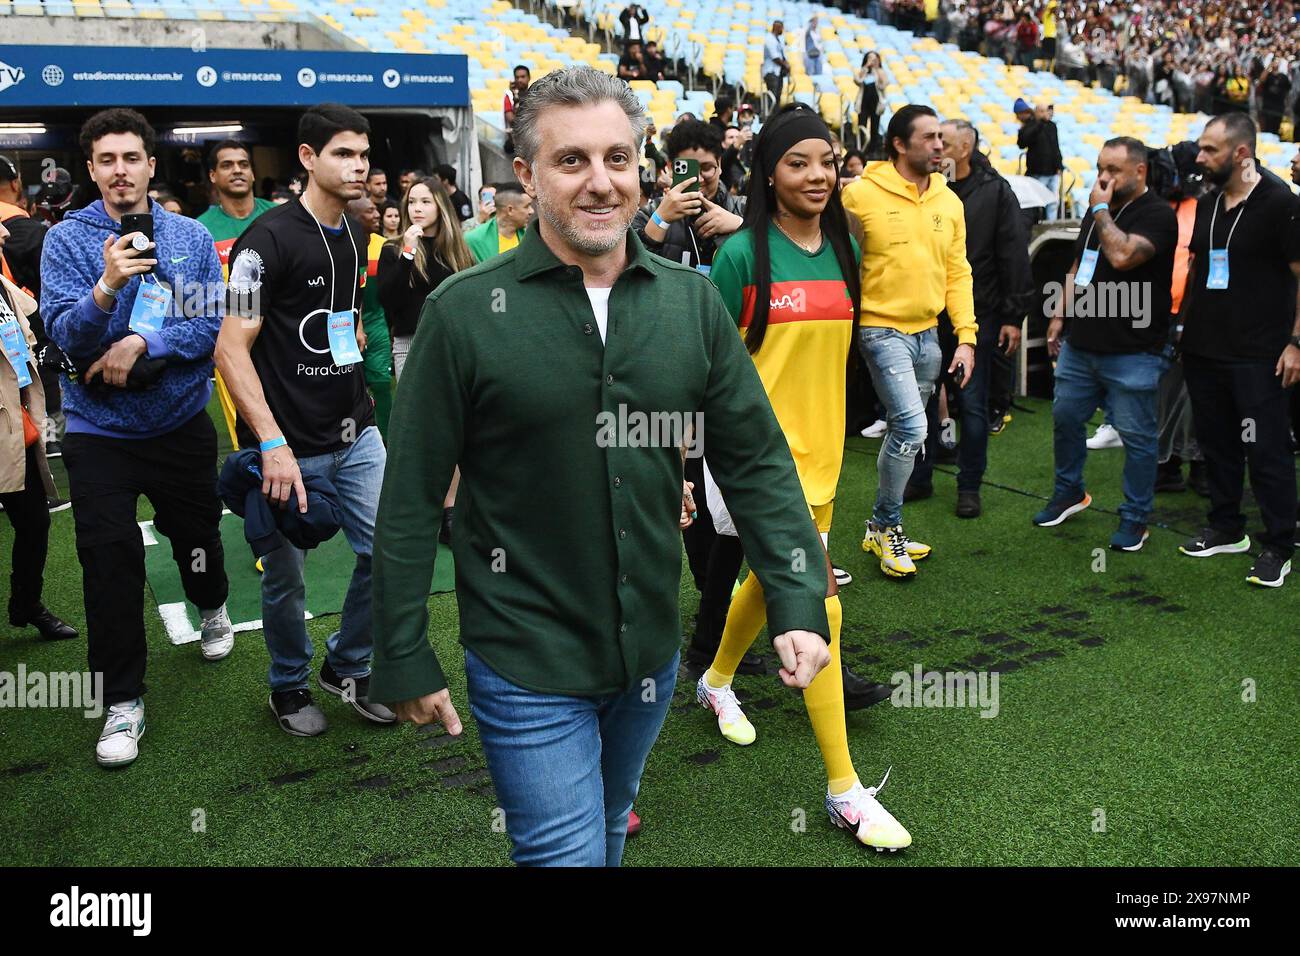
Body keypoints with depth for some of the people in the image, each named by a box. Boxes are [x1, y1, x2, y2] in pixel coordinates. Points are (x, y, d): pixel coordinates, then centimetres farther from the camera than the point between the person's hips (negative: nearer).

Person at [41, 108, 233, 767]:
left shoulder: (191, 237, -2)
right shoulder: (67, 239, -6)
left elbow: (214, 323, -8)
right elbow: (64, 334, -15)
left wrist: (142, 344, -21)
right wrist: (107, 286, -33)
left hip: (182, 421, 2)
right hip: (100, 429, -1)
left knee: (196, 532, 18)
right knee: (109, 561, -5)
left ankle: (212, 610, 51)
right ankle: (122, 700, 9)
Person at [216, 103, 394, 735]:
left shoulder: (356, 237, 10)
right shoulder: (268, 239, -13)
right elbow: (231, 349, -18)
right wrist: (273, 444, -24)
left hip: (356, 434, 7)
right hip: (290, 445, -6)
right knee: (285, 578, 7)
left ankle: (347, 668, 28)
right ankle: (289, 687, 31)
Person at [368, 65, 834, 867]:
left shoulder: (692, 301, -2)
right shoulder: (465, 311, -12)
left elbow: (756, 460, 1)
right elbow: (411, 499, -8)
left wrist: (800, 602, -8)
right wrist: (405, 661, -6)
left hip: (651, 652, 5)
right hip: (528, 668, -4)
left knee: (609, 833, 25)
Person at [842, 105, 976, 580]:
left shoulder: (949, 201, 8)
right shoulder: (861, 194, -10)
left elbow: (958, 273, 10)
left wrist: (966, 337, 4)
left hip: (928, 333, 6)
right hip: (883, 330, -6)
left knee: (905, 432, 12)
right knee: (911, 427, -14)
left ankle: (882, 529, 27)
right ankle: (886, 526, 7)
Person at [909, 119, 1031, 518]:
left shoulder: (995, 192, -5)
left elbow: (1015, 257, -5)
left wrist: (1013, 316, -9)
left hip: (976, 314, -3)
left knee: (972, 402, 6)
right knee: (923, 398, 10)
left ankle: (969, 486, 17)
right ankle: (920, 478, 24)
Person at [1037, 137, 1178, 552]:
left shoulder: (1157, 214, -11)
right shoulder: (1099, 210, 14)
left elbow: (1122, 255, -28)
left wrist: (1100, 210, -15)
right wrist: (1059, 315, 17)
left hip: (1133, 352, -8)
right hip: (1082, 343, 8)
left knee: (1136, 436, 1)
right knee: (1064, 417, 17)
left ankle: (1135, 518, 13)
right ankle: (1070, 492, 36)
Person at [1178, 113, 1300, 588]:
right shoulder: (1207, 203, 10)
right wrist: (1184, 322, 14)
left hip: (1258, 354, -7)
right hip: (1204, 348, 7)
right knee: (1216, 442, 14)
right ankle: (1227, 529, 28)